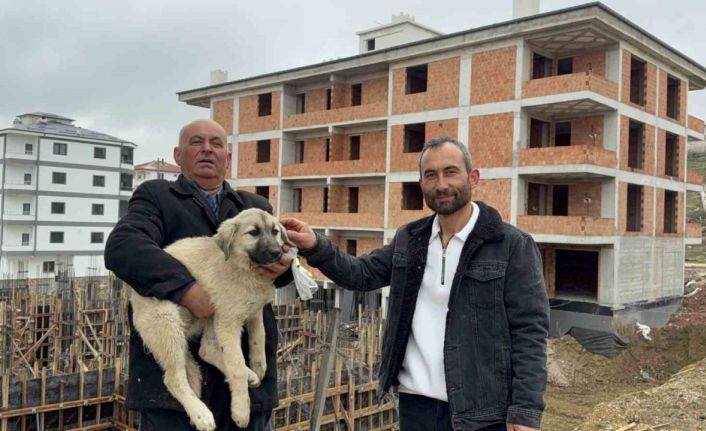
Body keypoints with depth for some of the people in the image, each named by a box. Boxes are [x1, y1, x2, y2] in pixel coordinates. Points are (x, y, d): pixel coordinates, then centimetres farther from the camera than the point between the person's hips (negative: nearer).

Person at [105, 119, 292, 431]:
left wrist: (282, 265, -16)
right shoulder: (156, 196, 6)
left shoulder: (256, 207, 20)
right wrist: (188, 290, -24)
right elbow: (122, 247, -12)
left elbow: (279, 253, 10)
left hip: (245, 363, 4)